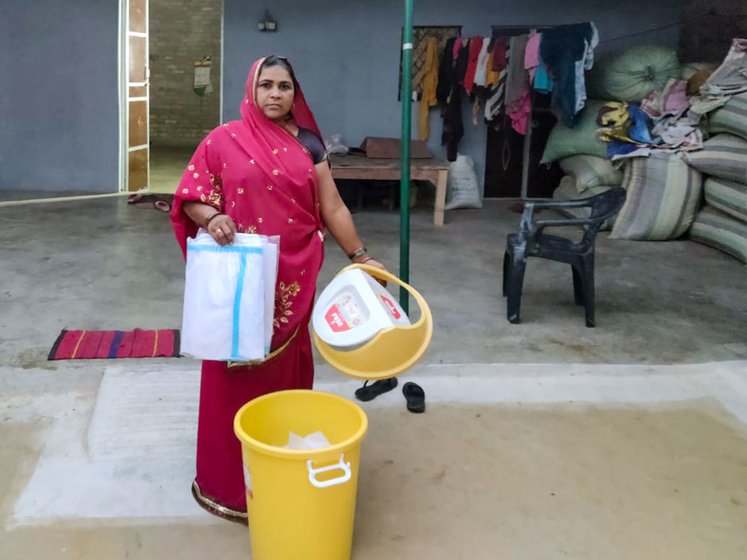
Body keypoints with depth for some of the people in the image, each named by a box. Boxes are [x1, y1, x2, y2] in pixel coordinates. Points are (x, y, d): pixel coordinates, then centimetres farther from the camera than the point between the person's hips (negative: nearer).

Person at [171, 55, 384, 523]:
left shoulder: (307, 143, 6)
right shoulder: (223, 141, -1)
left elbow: (333, 207, 7)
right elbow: (190, 198, 0)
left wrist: (360, 255, 3)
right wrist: (212, 217, -21)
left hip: (294, 278, 3)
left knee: (287, 370, 11)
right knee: (237, 373, 3)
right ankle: (229, 480, 17)